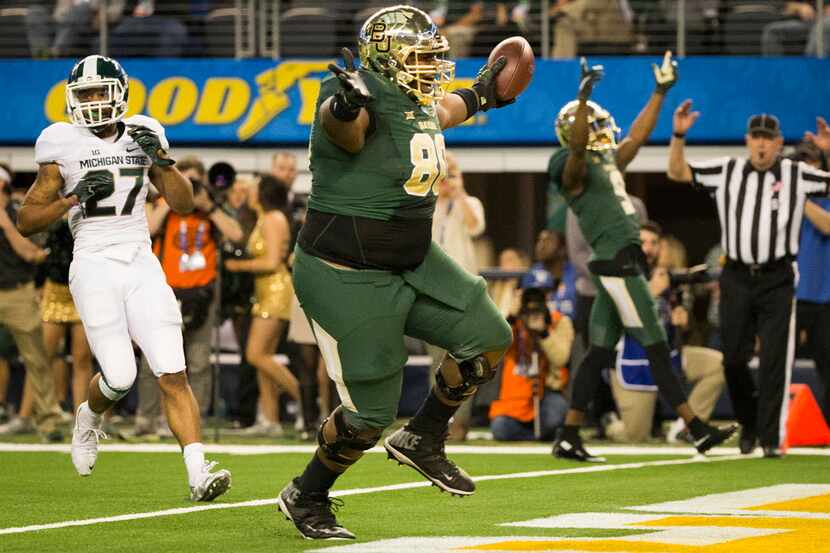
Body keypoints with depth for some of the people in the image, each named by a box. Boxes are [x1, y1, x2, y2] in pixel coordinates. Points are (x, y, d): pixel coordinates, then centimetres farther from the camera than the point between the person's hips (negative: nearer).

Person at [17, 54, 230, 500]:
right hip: (94, 267, -2)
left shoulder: (141, 135, 9)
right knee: (120, 376, -10)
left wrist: (161, 159, -7)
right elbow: (26, 221, 3)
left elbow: (183, 203, 8)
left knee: (173, 375, -9)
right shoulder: (64, 146, 0)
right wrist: (74, 197, -11)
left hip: (142, 266, 3)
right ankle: (90, 417, 26)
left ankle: (198, 474, -15)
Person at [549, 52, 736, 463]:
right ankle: (697, 431, -3)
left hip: (622, 265, 10)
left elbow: (637, 136, 28)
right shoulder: (574, 168, -9)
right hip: (617, 264, -10)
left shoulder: (607, 163, 18)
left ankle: (568, 438, 10)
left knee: (599, 353, 9)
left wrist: (661, 91, 29)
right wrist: (584, 95, -42)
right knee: (657, 350, -6)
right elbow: (578, 144, -31)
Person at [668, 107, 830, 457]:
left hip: (777, 280, -2)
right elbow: (677, 172, 6)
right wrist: (679, 135, -8)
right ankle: (749, 422, 28)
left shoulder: (797, 175, 2)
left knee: (775, 360, -6)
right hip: (737, 279, 2)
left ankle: (772, 437, -1)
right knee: (733, 358, 7)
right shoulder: (725, 172, 6)